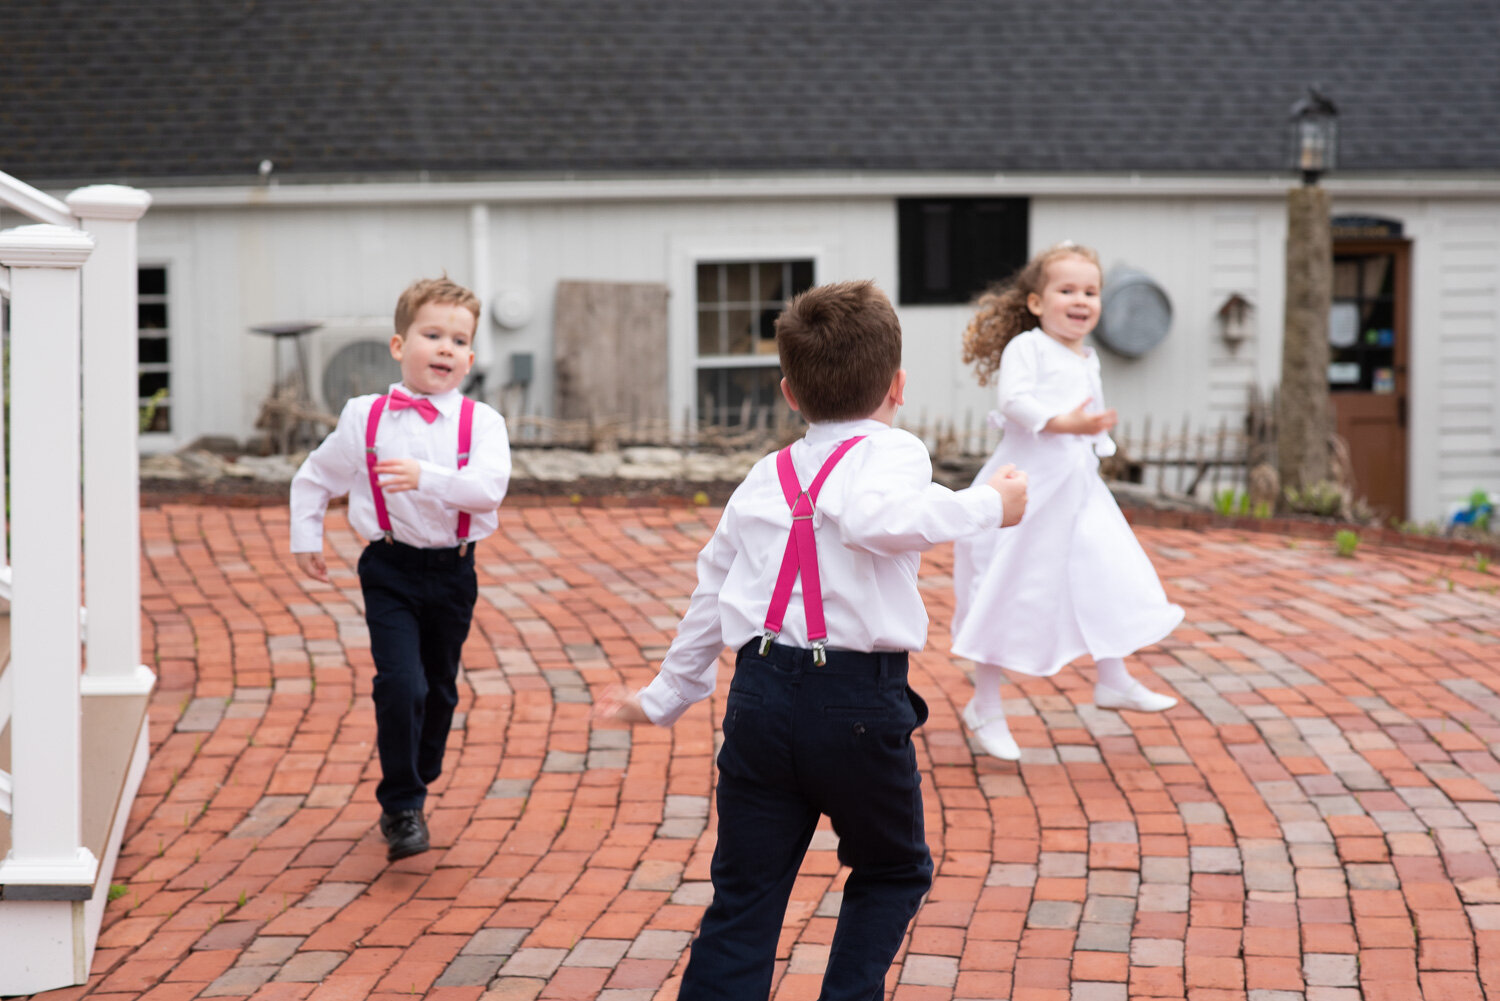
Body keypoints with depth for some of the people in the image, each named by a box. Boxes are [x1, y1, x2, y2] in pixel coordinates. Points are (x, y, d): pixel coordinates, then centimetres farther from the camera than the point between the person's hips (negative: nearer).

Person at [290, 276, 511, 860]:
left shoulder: (481, 422, -5)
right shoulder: (364, 418, -2)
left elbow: (488, 486, -23)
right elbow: (315, 478, 12)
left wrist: (425, 478, -34)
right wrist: (306, 538, 8)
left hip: (452, 571, 2)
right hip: (391, 570, -2)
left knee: (440, 690, 15)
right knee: (401, 686, -15)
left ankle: (409, 794, 35)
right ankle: (402, 809, -2)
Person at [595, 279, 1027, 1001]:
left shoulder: (764, 478, 17)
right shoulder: (891, 451, 0)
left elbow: (710, 596, 23)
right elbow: (874, 520, -24)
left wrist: (666, 696, 34)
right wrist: (986, 505, -14)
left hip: (760, 696, 4)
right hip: (859, 702, -4)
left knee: (744, 895, 7)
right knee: (893, 871, 20)